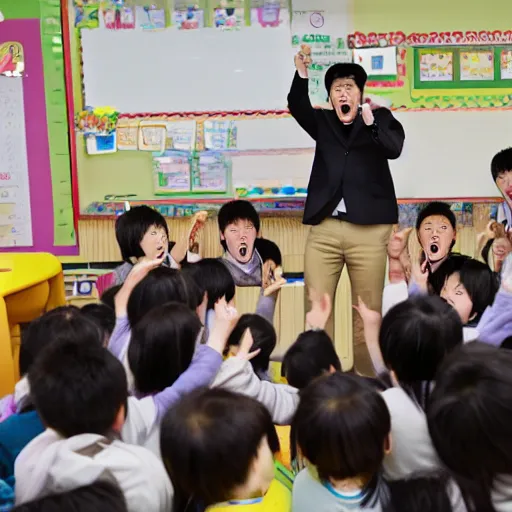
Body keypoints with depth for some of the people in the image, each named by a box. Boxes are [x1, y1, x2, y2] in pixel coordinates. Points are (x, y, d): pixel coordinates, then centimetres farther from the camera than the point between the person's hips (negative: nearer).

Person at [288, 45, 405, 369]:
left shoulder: (381, 119, 9)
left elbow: (394, 148, -10)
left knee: (368, 309, 2)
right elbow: (297, 107, -4)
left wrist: (371, 122, -27)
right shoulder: (322, 122, 15)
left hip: (369, 229, -2)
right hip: (324, 227, 2)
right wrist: (302, 74, -21)